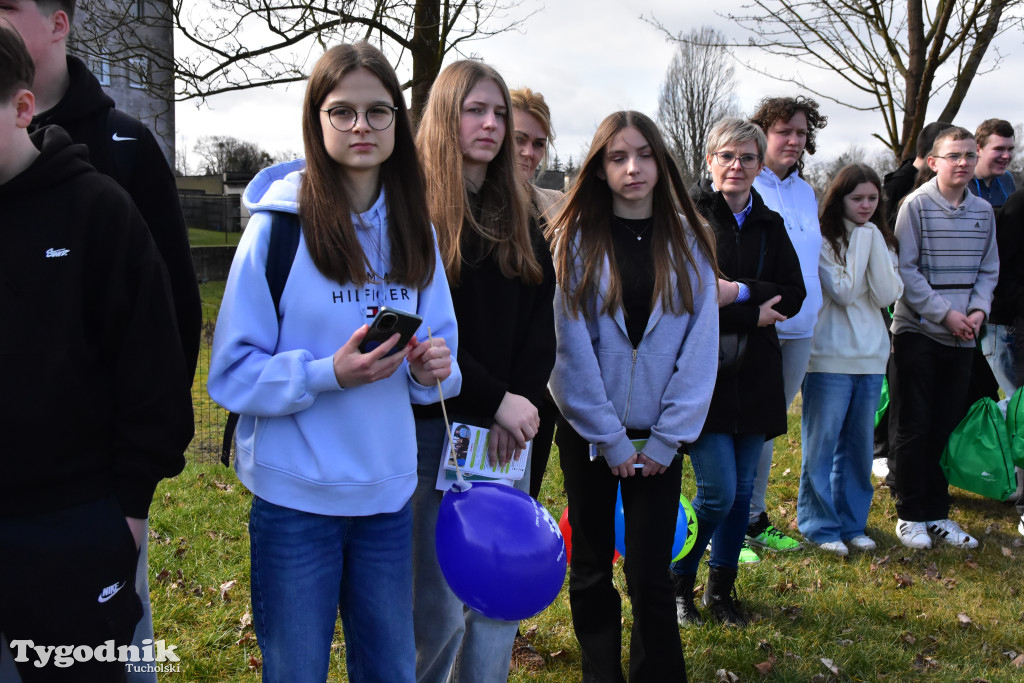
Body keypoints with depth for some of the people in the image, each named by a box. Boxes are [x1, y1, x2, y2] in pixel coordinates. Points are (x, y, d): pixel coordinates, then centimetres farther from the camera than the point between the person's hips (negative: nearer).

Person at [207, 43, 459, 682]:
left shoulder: (414, 229, 4)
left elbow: (439, 347, 12)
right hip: (295, 496, -4)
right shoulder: (279, 225, -10)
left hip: (389, 492, 4)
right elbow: (233, 372, -10)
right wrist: (330, 374, -23)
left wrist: (432, 369, -10)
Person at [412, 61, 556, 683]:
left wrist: (523, 403, -7)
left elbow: (541, 323, 8)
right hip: (436, 423, -5)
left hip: (510, 424, 6)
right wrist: (495, 399, -16)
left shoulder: (517, 217, 14)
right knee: (440, 607, 1)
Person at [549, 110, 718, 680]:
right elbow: (572, 348, -8)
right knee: (592, 571, 11)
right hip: (587, 431, 0)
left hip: (659, 435, 0)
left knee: (651, 574, 2)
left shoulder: (689, 243, 2)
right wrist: (610, 439, -9)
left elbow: (700, 346, -2)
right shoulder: (575, 241, -4)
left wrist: (666, 440, -7)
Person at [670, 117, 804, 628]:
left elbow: (793, 295, 2)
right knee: (718, 492, -7)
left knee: (743, 490, 11)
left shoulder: (769, 225, 11)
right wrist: (754, 313, -14)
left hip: (755, 375, 5)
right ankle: (678, 582, 18)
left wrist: (738, 293, -14)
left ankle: (721, 587, 29)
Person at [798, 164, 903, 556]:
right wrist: (862, 241, -12)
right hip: (829, 357, -5)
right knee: (821, 443, 0)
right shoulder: (823, 241, -5)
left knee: (858, 444, 12)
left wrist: (875, 245, -9)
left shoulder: (881, 242, 12)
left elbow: (887, 296, -3)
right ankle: (819, 525, 11)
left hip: (870, 357, 6)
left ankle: (852, 523, 22)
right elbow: (844, 292, -16)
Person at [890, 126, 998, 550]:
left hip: (961, 337, 5)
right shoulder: (917, 205, -7)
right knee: (914, 427, 1)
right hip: (918, 331, -5)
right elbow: (906, 269, -11)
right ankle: (910, 515, 13)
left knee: (947, 426, 10)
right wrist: (944, 313, -15)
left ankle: (937, 514, 21)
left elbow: (988, 270, 12)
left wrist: (978, 310, -5)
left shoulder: (983, 211, 8)